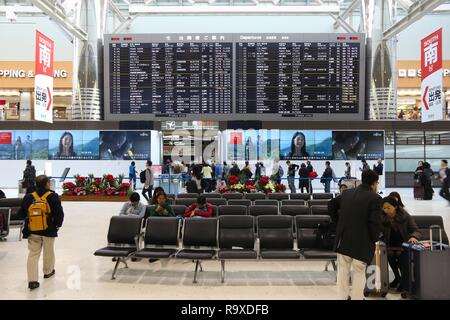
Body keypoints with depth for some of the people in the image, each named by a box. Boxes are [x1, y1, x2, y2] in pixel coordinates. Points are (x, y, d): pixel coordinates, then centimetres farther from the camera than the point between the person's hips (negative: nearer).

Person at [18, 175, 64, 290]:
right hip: (49, 230, -2)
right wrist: (58, 225, 5)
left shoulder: (29, 197, -2)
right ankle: (48, 272, 38)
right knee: (48, 252, 18)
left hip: (32, 230, 2)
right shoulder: (53, 197, -11)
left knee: (33, 254, 6)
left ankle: (32, 280, -2)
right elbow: (59, 213, -12)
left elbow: (22, 213, 4)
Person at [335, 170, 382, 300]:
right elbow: (375, 223, -15)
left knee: (343, 271, 16)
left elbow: (338, 213, 9)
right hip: (362, 242, -5)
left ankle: (342, 297, 24)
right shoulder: (375, 198, -13)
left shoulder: (346, 193, 4)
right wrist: (374, 240, -2)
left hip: (343, 239, 5)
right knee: (359, 273, 9)